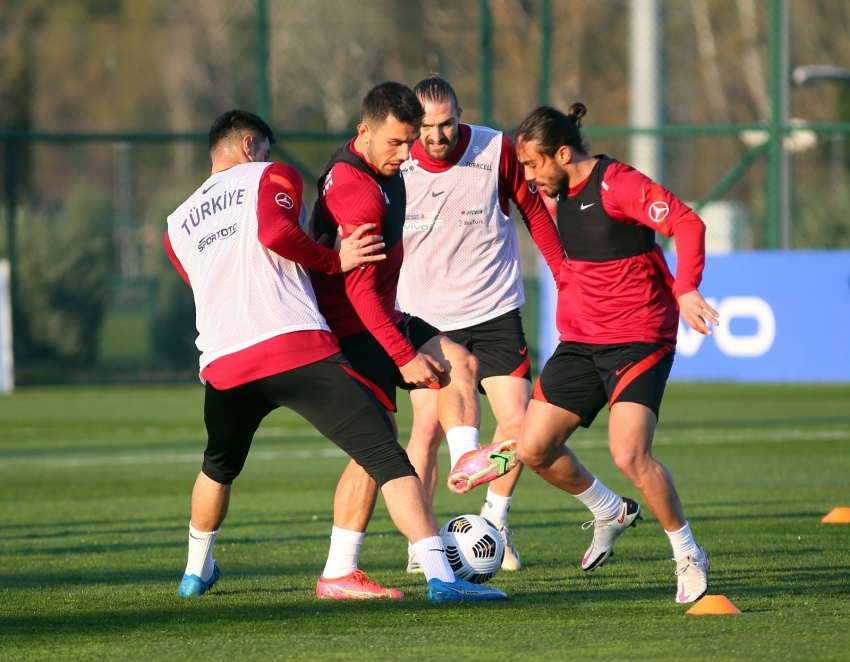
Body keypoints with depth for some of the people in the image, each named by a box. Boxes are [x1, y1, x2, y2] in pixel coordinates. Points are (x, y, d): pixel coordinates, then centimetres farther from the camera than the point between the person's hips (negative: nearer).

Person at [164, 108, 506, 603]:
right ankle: (441, 576, -21)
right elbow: (274, 232, -11)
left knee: (219, 469, 34)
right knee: (388, 458, -8)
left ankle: (197, 572, 47)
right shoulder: (271, 175, 11)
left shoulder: (177, 227, 25)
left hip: (224, 369, 5)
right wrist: (334, 261, 2)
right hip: (298, 349, -5)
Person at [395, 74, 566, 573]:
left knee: (517, 422, -8)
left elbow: (534, 209, 5)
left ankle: (496, 520, 16)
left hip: (494, 312, 0)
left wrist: (564, 271, 1)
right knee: (429, 426, -10)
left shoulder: (497, 150, -9)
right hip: (426, 316, 0)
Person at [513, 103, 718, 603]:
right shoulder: (561, 192, 8)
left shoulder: (618, 185, -18)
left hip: (638, 340, -8)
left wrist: (686, 290, -38)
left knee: (630, 454, -22)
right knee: (534, 449, 2)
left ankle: (688, 554, -2)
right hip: (580, 341, 8)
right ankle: (608, 513, 28)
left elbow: (688, 224, -27)